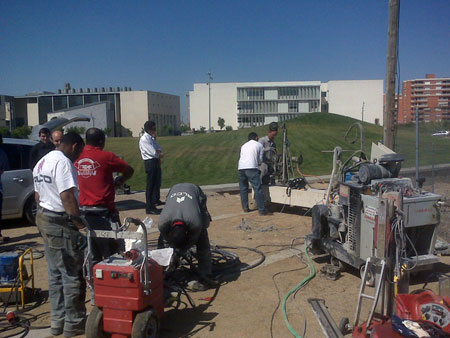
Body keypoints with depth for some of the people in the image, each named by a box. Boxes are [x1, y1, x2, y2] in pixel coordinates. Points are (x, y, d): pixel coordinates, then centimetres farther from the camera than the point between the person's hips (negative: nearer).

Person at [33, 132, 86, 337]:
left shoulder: (41, 163, 17)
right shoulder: (63, 162, -15)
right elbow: (67, 196, -23)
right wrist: (79, 222, -20)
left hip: (44, 219, 10)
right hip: (61, 224, -10)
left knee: (55, 273, 16)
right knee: (72, 274, 0)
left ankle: (57, 321, 25)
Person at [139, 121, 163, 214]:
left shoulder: (152, 138, 17)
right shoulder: (144, 139, -12)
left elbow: (159, 149, 15)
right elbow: (153, 152, -19)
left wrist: (158, 152, -7)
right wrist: (160, 154, 0)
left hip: (156, 162, 9)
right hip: (150, 162, -9)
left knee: (156, 184, 12)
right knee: (150, 186, -4)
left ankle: (153, 205, 22)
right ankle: (149, 208, 3)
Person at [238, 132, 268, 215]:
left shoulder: (243, 146, 30)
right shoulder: (259, 145, 18)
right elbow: (260, 160, 18)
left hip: (240, 168, 5)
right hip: (251, 168, -5)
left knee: (243, 188, 16)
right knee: (257, 188, -5)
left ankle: (245, 208, 21)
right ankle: (262, 210, -8)